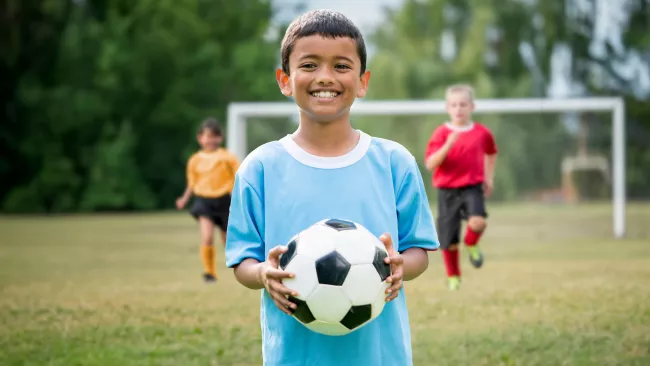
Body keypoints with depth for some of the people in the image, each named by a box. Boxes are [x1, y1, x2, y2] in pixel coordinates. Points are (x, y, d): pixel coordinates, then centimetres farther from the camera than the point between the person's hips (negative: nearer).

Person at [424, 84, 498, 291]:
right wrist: (448, 145, -24)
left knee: (478, 221, -29)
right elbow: (430, 164, -13)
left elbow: (491, 153, 26)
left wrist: (489, 177, 19)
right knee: (448, 240, 3)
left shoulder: (482, 133, 4)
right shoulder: (441, 133, -4)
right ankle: (453, 277, 28)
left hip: (472, 188, 0)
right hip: (447, 190, 0)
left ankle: (472, 244, 7)